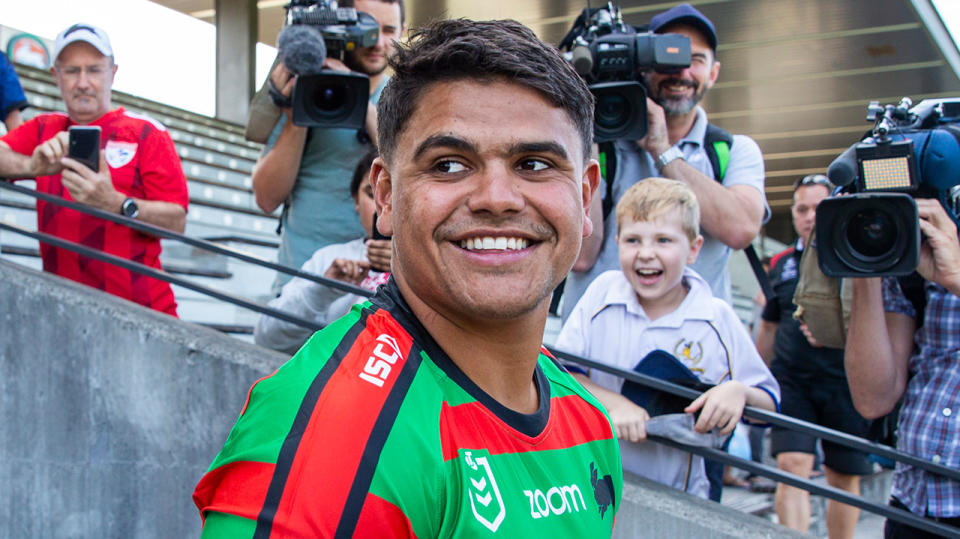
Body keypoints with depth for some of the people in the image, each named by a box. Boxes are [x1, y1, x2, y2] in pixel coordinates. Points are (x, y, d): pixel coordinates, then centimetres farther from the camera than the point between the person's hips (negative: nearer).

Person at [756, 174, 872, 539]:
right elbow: (768, 329, 20)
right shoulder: (782, 265, 12)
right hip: (791, 383, 2)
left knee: (844, 478, 7)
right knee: (792, 466, -12)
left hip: (845, 384, -2)